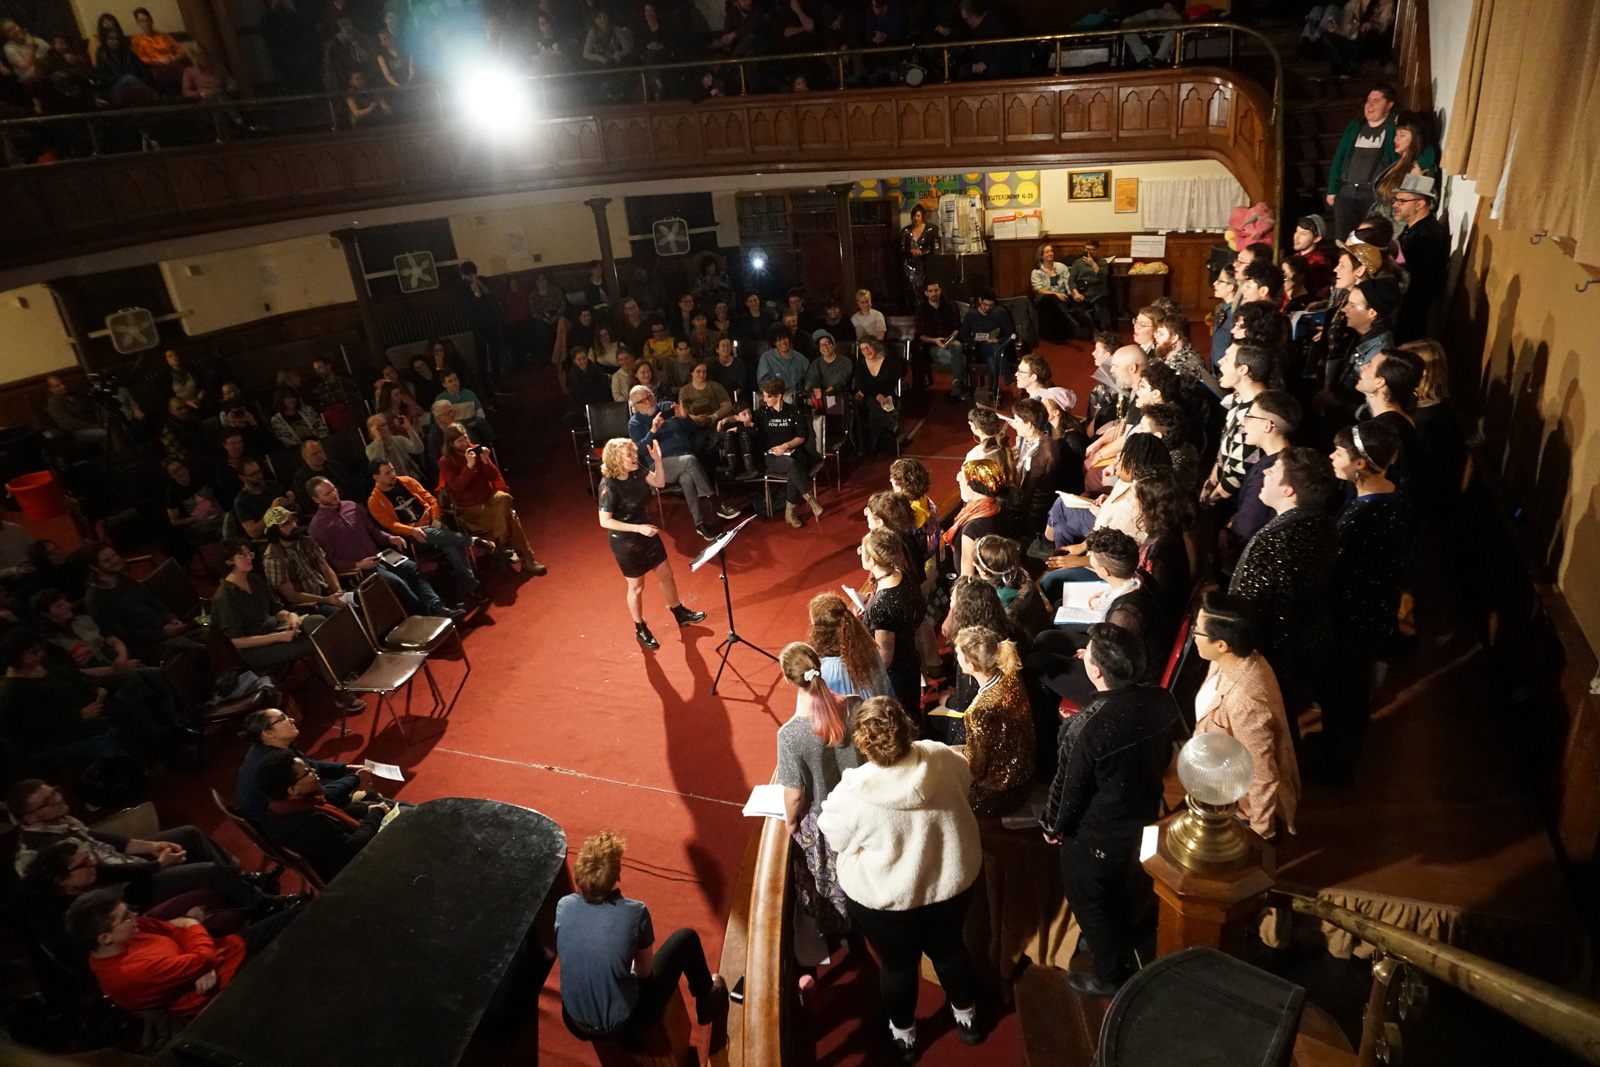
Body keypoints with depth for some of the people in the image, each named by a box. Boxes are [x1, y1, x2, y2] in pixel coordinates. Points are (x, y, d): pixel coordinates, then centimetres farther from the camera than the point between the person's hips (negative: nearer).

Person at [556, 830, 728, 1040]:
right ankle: (706, 1000, 37)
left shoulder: (564, 906, -14)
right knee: (686, 938, 9)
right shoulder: (635, 912, -23)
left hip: (576, 1021, 5)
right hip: (622, 1027, -4)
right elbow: (644, 971, -7)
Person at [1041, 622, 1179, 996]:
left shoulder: (1086, 727, -38)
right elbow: (1166, 755, 0)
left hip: (1097, 832, -6)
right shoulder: (1162, 701, -20)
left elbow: (1069, 787, -22)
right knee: (1132, 886, 32)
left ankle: (1113, 975, 39)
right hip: (1146, 816, 6)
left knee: (1089, 898, 20)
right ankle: (1127, 939, 59)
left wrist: (1053, 826, -3)